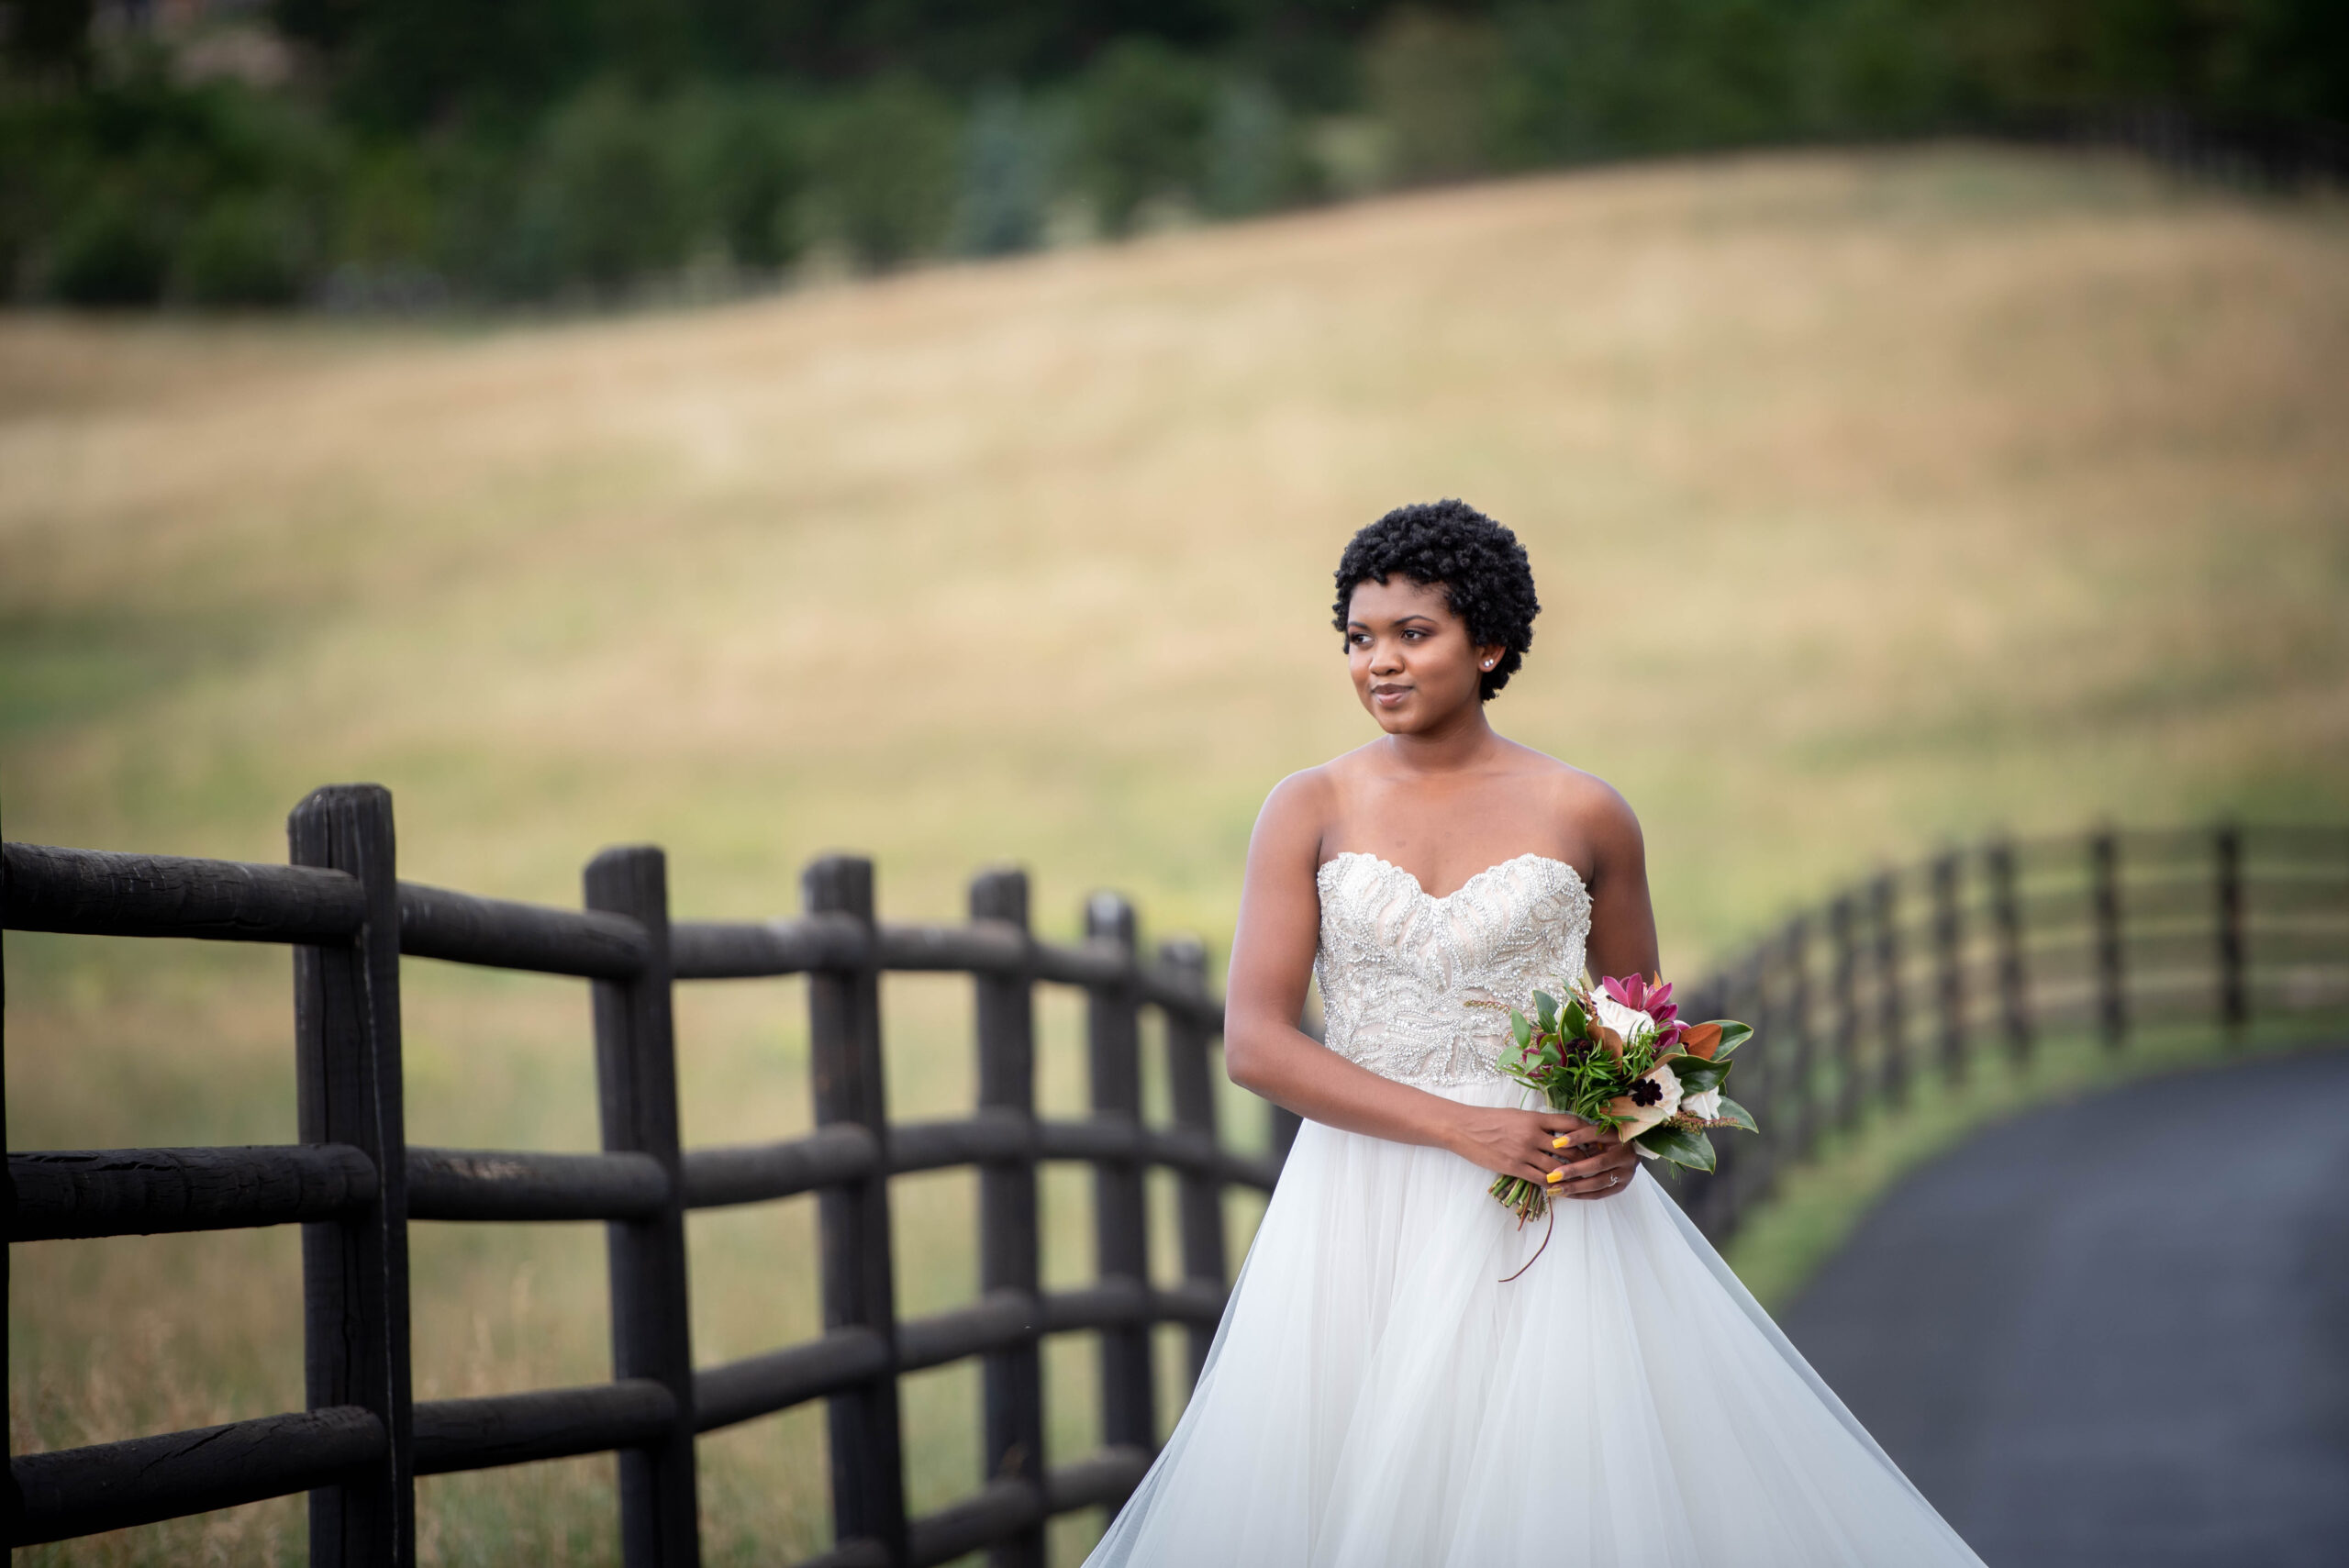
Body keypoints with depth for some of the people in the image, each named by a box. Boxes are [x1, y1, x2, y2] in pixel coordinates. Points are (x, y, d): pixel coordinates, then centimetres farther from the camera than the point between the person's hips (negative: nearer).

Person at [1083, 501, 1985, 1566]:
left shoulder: (1584, 817, 3)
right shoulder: (1311, 811, 2)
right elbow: (1254, 1043, -7)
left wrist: (1626, 1131, -7)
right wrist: (1463, 1128, -16)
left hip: (1543, 1224, 0)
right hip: (1364, 1225, 0)